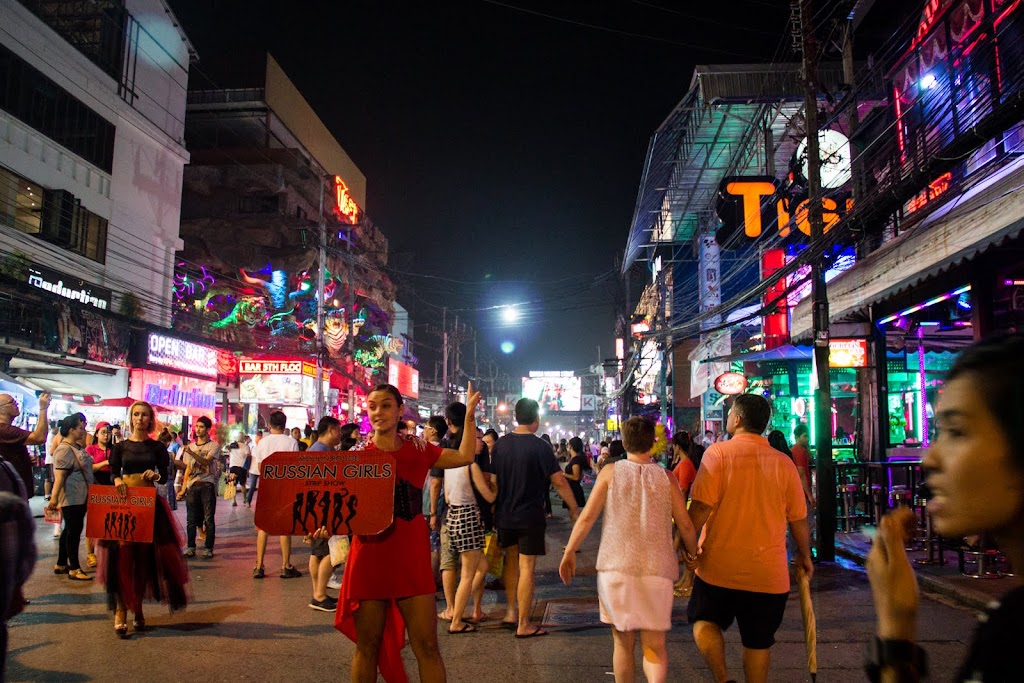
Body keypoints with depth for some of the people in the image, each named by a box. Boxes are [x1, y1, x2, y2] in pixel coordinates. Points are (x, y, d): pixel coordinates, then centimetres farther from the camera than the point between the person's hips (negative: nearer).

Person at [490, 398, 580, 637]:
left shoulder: (501, 444, 0)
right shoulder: (540, 447, -13)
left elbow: (493, 479, 7)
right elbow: (559, 481, -12)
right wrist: (574, 509, 1)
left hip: (504, 516, 5)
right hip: (530, 517, -5)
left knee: (511, 562, 22)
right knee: (527, 568, 2)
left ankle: (511, 612, 23)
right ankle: (523, 625, 8)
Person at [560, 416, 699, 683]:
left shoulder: (611, 472, 1)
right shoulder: (665, 476, 3)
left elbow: (587, 517, -3)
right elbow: (685, 524, 2)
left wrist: (569, 553, 6)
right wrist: (693, 554, 20)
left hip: (616, 567, 0)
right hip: (656, 570, 0)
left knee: (624, 643, 16)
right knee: (654, 646, 7)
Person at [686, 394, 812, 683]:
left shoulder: (718, 452, -10)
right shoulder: (784, 463, -1)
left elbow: (701, 507, -17)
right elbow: (799, 519, 5)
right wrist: (805, 555, 21)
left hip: (720, 564, -3)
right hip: (768, 572, 3)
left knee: (705, 620, 17)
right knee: (759, 641, 16)